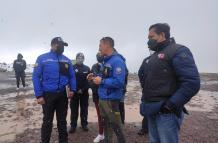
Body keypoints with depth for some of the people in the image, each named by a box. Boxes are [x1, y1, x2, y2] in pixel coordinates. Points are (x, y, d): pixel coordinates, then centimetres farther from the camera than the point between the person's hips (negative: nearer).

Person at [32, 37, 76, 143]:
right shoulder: (42, 58, -6)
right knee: (47, 121, 11)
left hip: (62, 94, 3)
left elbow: (72, 76, 10)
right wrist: (39, 95, -12)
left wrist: (72, 89, -2)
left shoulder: (67, 60, 6)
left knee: (62, 120, 16)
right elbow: (36, 77, -8)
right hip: (48, 94, -3)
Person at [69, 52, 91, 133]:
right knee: (74, 110, 5)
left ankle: (84, 124, 21)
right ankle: (73, 126, 16)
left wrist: (83, 89, -9)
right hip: (74, 92, -1)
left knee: (84, 109, 9)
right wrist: (76, 90, -10)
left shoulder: (87, 68, 6)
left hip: (84, 92, 2)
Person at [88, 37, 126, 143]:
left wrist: (101, 81, -20)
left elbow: (119, 82, -26)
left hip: (111, 99, -9)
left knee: (116, 126, 4)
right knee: (106, 124, 21)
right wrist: (95, 78, 6)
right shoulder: (106, 60, 12)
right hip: (102, 98, 9)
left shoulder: (117, 61, -18)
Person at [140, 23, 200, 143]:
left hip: (165, 111, -8)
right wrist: (147, 103, 11)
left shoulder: (178, 51, -9)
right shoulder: (155, 55, 17)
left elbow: (192, 82, -20)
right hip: (152, 110, 8)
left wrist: (171, 105, -21)